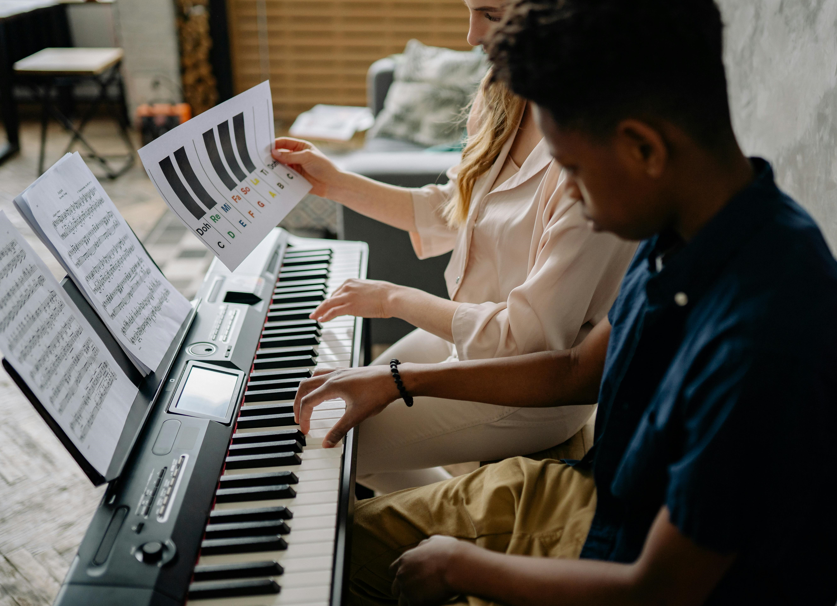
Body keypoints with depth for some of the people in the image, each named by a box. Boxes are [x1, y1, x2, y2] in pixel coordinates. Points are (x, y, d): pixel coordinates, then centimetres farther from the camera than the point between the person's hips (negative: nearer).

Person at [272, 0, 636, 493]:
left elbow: (528, 337, -29)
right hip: (466, 332, 9)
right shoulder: (509, 108, -4)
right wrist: (335, 183, 7)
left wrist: (394, 299, -19)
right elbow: (448, 213, 12)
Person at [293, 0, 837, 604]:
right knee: (346, 539, 13)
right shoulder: (689, 232, -7)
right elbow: (577, 372, 7)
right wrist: (400, 379, 9)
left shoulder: (767, 337, -36)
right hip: (604, 497, 8)